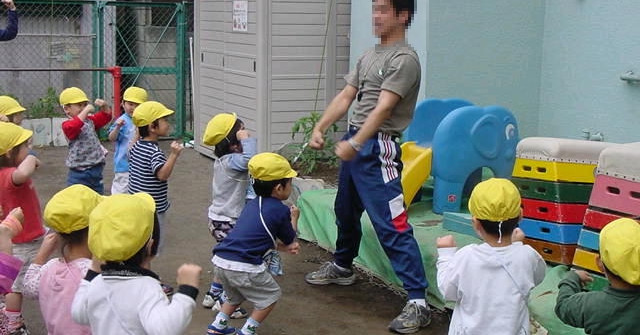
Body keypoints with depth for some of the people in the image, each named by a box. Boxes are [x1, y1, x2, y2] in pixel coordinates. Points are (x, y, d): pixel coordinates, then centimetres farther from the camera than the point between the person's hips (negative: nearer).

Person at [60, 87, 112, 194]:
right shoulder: (68, 125, -14)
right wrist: (86, 111, -35)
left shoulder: (90, 121, 9)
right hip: (79, 173, -7)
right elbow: (74, 126, -36)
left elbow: (106, 117, 18)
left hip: (96, 170, 7)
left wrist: (104, 106, -2)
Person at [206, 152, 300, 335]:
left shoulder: (253, 204, 17)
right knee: (271, 295, 16)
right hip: (243, 267, -7)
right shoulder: (281, 211, -6)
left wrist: (285, 248, 13)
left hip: (219, 261, 7)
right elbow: (290, 239, 11)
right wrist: (294, 217, 27)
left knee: (235, 295, 34)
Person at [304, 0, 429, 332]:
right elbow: (345, 97, 14)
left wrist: (355, 143, -27)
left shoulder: (404, 59, -12)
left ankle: (418, 302, -13)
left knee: (392, 225, -14)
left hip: (378, 148, -9)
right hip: (353, 143, 9)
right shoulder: (368, 56, 15)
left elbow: (383, 108, -21)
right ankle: (342, 267, 48)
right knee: (346, 210, 25)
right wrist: (319, 128, 3)